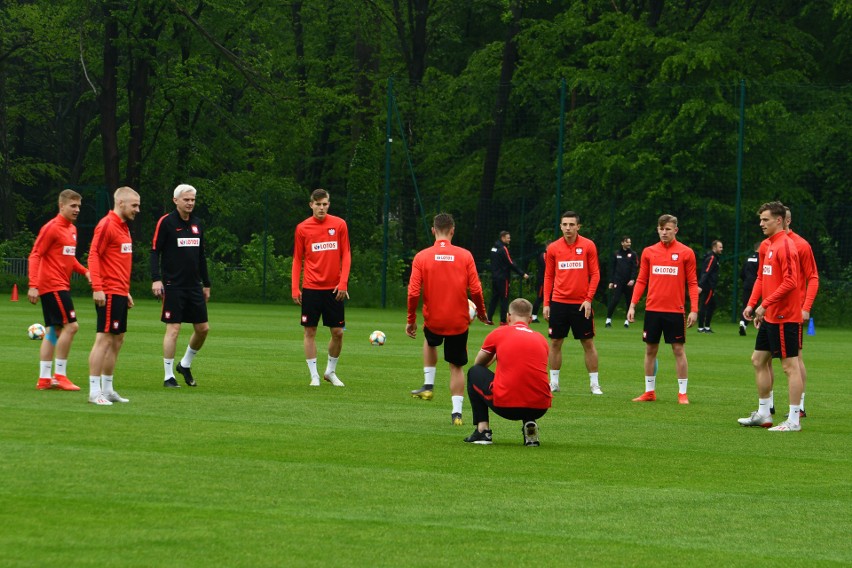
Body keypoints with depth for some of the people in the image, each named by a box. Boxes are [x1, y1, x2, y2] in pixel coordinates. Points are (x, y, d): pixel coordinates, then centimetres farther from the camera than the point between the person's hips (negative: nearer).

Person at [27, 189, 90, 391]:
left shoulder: (72, 229, 15)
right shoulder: (51, 228, -12)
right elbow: (35, 256, -13)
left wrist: (85, 271, 8)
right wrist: (33, 285, -21)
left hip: (61, 286, 9)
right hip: (52, 285, -9)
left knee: (54, 331, 9)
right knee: (71, 326, -13)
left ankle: (44, 378, 12)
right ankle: (60, 375, -8)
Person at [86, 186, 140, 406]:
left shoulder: (123, 227, 18)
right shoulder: (106, 225, -11)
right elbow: (93, 256, -17)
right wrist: (97, 287, -24)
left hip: (120, 294, 10)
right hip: (109, 294, -10)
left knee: (117, 341, 11)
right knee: (104, 339, -10)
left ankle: (107, 389, 17)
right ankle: (95, 391, -9)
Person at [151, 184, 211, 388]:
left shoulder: (197, 224, 12)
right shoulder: (166, 222, -6)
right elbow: (154, 251, -8)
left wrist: (206, 284, 19)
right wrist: (156, 279, -19)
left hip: (194, 286, 6)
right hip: (173, 286, -6)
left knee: (203, 328, 5)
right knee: (173, 329, -6)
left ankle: (185, 364, 26)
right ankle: (168, 376, 2)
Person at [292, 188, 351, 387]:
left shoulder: (339, 225, 1)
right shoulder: (302, 228, 1)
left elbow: (346, 256, 3)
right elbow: (297, 259, 5)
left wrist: (343, 283, -8)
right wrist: (295, 288, -2)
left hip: (333, 289, 1)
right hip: (311, 288, -1)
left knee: (338, 332, 2)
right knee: (310, 331, -1)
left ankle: (330, 371, 20)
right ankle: (314, 375, 7)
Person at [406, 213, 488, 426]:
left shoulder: (422, 257, -6)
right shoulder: (465, 256, -6)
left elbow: (413, 292, -10)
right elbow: (475, 290, -8)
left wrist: (411, 319, 3)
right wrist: (481, 312, 11)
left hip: (433, 320, 1)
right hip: (459, 322, -1)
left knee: (430, 341, 35)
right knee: (456, 366, 12)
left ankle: (428, 385, 28)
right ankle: (457, 412, 3)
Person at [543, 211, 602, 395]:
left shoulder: (588, 246, -2)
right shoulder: (553, 248, 4)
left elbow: (595, 274, -1)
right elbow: (548, 277, 8)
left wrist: (588, 299, -10)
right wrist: (546, 303, 3)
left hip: (581, 304, -2)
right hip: (558, 302, 2)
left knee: (588, 343, 2)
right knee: (555, 343, 4)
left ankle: (594, 384, 8)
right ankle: (554, 382, 13)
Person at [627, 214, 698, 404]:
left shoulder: (686, 253, -1)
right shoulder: (648, 252, 7)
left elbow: (692, 283, -1)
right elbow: (641, 281, 10)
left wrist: (694, 310, -7)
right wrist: (632, 305, 2)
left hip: (675, 310, -3)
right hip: (652, 309, 3)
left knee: (679, 349, -2)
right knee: (650, 349, 7)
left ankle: (683, 393, 4)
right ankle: (649, 392, 16)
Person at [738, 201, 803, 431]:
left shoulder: (785, 246, -16)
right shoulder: (766, 246, 13)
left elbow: (790, 282, -22)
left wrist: (765, 304, -19)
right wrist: (752, 304, 11)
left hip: (785, 317, -10)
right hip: (769, 317, 10)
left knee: (790, 365, -5)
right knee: (759, 360, 15)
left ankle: (793, 421, -3)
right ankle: (763, 414, 24)